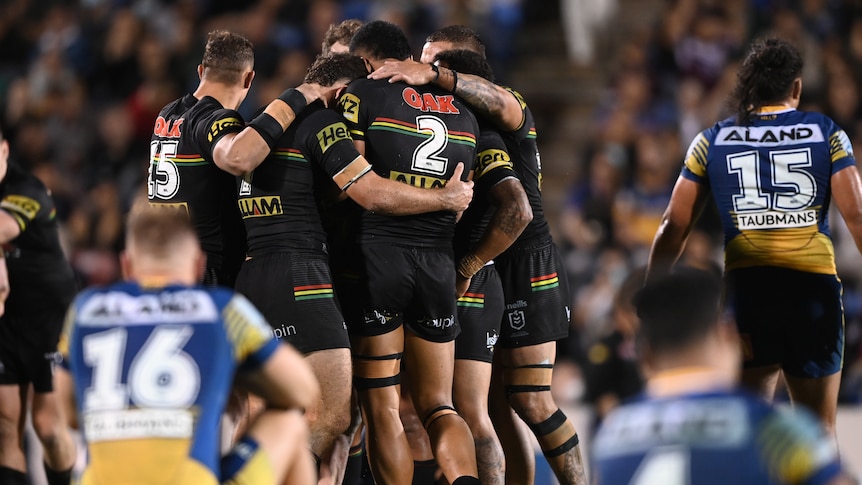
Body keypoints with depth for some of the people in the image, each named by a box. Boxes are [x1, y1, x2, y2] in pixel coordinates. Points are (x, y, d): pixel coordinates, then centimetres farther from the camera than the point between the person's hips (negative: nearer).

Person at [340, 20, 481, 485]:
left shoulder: (361, 95, 0)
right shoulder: (462, 114, 16)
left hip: (377, 254, -4)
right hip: (439, 261, 4)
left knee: (381, 407, 2)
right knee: (438, 405, 9)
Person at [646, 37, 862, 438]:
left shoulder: (711, 142, 10)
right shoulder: (827, 134, 7)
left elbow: (673, 226, 8)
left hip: (746, 286, 0)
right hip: (815, 285, 0)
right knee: (817, 430, 12)